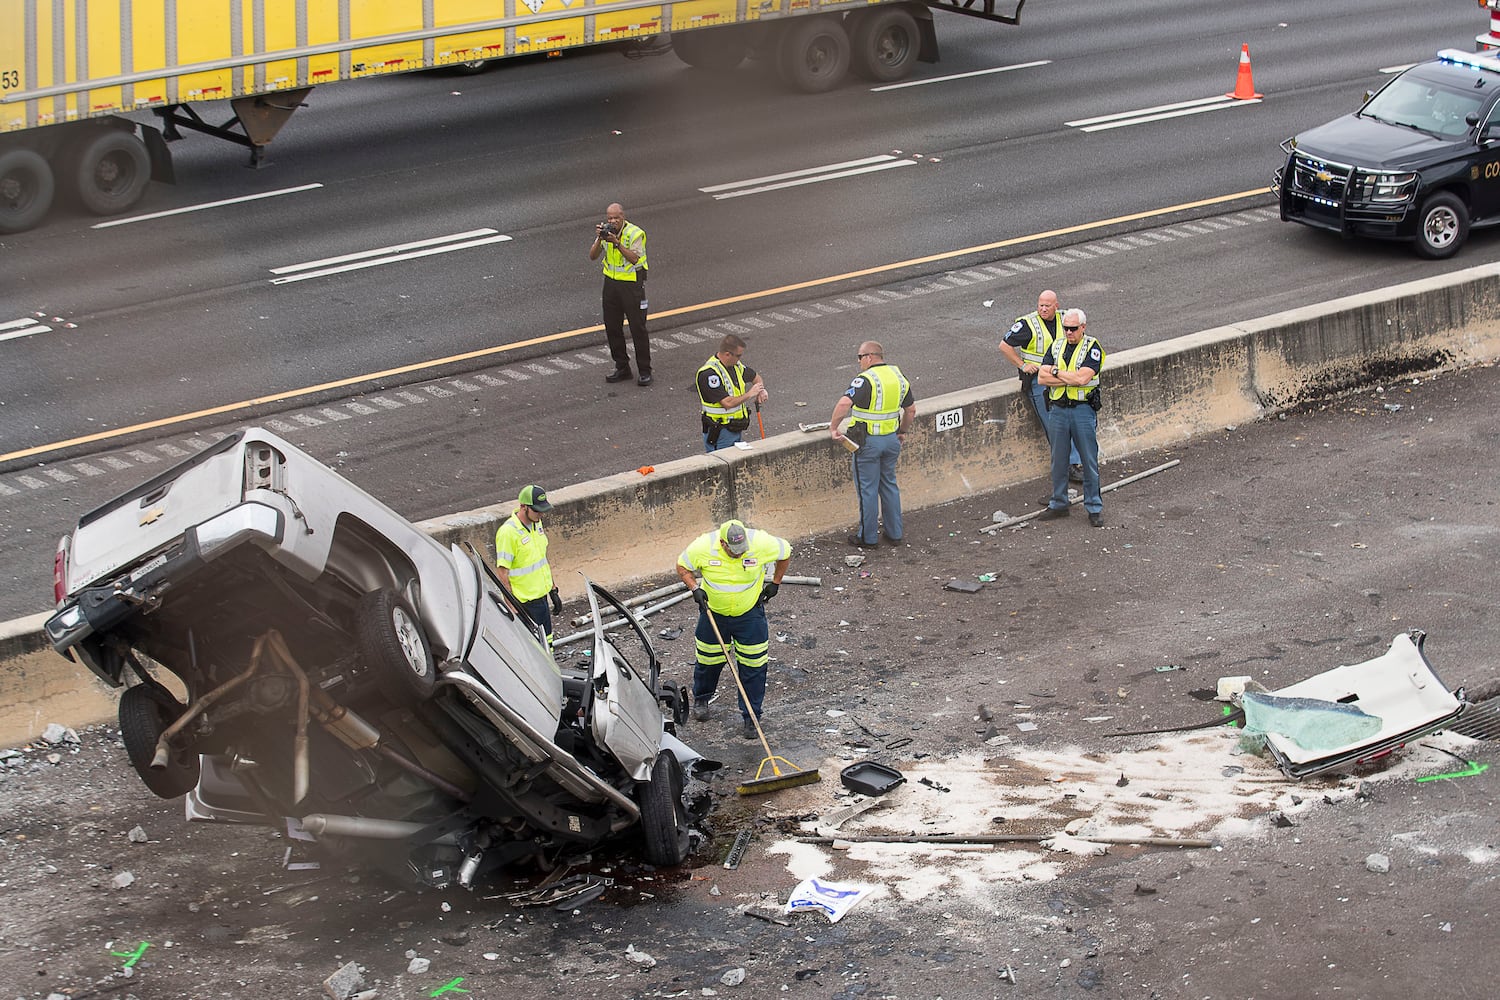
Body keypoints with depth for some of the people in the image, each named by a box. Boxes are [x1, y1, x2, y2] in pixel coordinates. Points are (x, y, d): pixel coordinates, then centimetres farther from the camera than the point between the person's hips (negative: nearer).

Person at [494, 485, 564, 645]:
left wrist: (553, 590, 20)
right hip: (525, 602, -8)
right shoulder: (508, 533, -21)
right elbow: (501, 572, -20)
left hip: (540, 595, 9)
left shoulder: (536, 523, 6)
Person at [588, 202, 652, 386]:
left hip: (632, 283, -6)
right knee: (612, 327, 11)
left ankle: (645, 371, 6)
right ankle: (622, 368, 24)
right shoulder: (606, 231, 2)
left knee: (638, 328, -2)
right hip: (611, 282, 6)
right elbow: (592, 256, -4)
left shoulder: (635, 233, -15)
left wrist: (617, 243, -34)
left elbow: (634, 258, -27)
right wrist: (599, 239, -20)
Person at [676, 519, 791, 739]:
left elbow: (785, 552, -3)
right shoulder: (703, 546, -23)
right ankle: (701, 699, 43)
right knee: (709, 660, 15)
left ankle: (750, 716, 10)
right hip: (713, 612, 1)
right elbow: (682, 567, -5)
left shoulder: (762, 543, -23)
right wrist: (695, 589, -20)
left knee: (753, 665, -2)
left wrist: (775, 583, 1)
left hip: (749, 614, -1)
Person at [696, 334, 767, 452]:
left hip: (736, 429, 8)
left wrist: (761, 390, 3)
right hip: (719, 433, -8)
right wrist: (749, 394, -15)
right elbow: (728, 403, -28)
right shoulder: (709, 373, -23)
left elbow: (755, 377, 26)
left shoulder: (736, 365, 5)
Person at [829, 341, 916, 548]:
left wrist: (834, 428, -24)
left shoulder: (865, 380, -18)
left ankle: (868, 537, 11)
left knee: (867, 488, 3)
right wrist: (903, 431, 27)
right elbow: (911, 409, 15)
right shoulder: (898, 377, 5)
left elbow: (844, 403, -33)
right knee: (889, 485, 19)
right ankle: (894, 533, 25)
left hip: (868, 441, -7)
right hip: (892, 439, 7)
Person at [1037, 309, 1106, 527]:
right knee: (1058, 460, 11)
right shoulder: (1056, 346, 9)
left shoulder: (1092, 348, -6)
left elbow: (1082, 378, -19)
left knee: (1089, 460, 1)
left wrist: (1056, 372, -7)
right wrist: (1071, 378, -12)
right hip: (1057, 409, 4)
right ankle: (1058, 504, 23)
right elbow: (1042, 377, -2)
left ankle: (1094, 508, 9)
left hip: (1083, 409, -4)